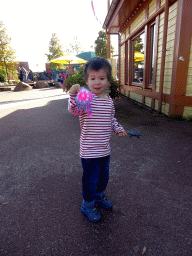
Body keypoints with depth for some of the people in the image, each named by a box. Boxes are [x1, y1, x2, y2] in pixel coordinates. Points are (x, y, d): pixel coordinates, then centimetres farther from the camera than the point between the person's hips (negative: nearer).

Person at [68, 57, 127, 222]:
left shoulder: (109, 101, 5)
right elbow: (73, 110, -32)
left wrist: (118, 128, 5)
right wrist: (74, 95, -48)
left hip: (105, 148, 7)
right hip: (89, 151, -7)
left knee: (104, 175, 25)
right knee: (90, 179, 9)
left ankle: (100, 195, 52)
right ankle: (88, 205, 35)